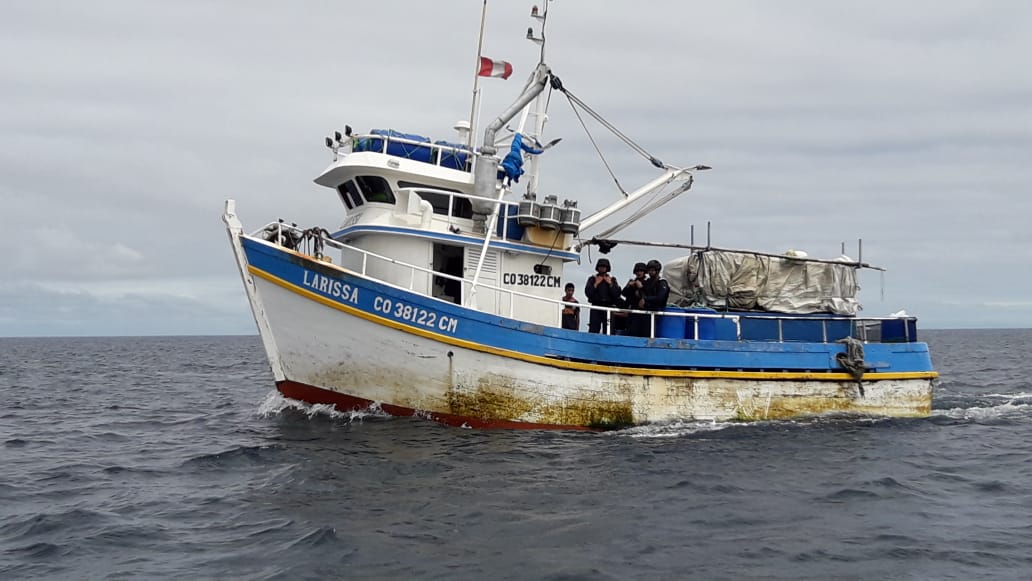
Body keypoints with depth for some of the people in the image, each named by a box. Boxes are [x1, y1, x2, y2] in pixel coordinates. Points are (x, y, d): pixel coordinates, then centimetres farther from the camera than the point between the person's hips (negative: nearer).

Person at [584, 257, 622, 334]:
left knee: (608, 331, -4)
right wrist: (596, 284, -5)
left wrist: (610, 284, -3)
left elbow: (617, 294, 2)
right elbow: (587, 293, -2)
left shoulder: (612, 280, 13)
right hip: (596, 307, -1)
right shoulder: (592, 279, 10)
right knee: (593, 330, -8)